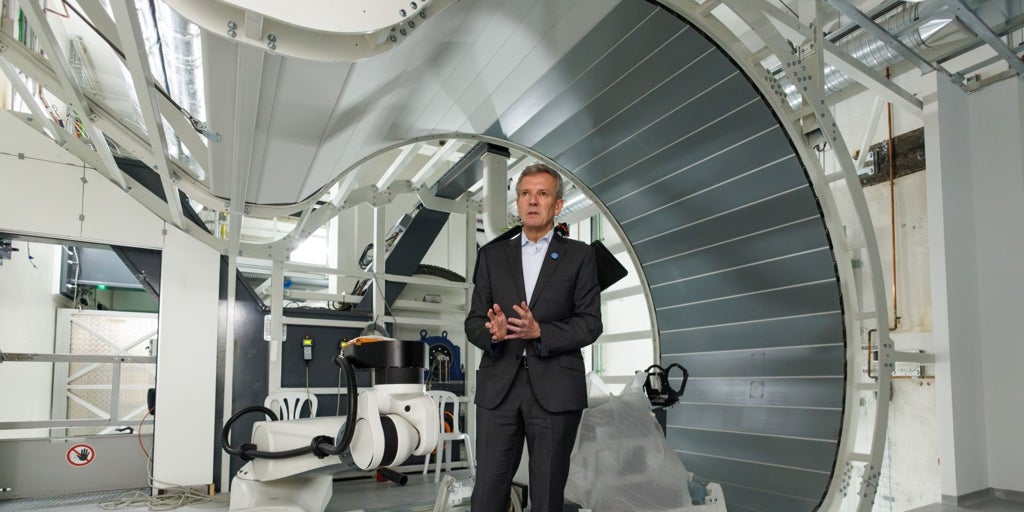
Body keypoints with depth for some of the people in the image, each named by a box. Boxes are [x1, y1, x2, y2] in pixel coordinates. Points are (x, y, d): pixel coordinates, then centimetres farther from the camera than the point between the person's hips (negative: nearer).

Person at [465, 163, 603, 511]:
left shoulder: (579, 256, 5)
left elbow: (590, 323, -2)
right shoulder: (492, 255, 11)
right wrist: (493, 332, -15)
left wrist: (540, 332, -17)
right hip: (498, 388, 2)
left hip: (555, 391, -1)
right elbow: (474, 322, 7)